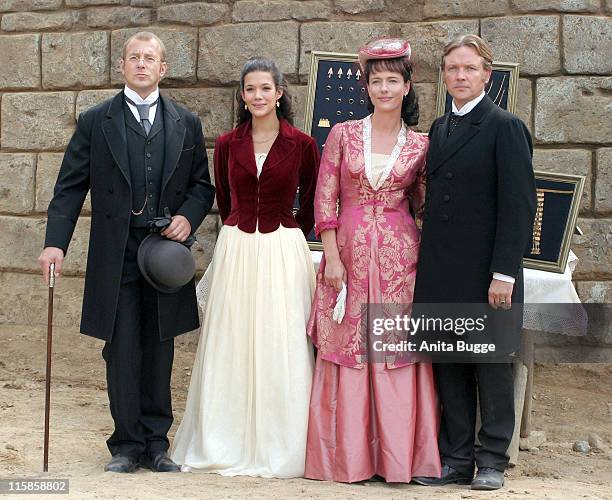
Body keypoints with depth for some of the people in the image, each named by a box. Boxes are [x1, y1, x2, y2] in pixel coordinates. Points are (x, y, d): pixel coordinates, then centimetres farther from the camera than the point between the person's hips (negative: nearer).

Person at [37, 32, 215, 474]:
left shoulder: (186, 124, 10)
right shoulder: (96, 122, 5)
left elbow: (202, 185, 14)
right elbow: (71, 186, 1)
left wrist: (188, 217, -6)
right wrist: (56, 242, -9)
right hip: (116, 256, -2)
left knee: (160, 353, 8)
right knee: (122, 354, 0)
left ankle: (156, 444, 17)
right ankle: (128, 445, 10)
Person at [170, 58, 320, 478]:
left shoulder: (302, 145, -1)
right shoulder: (227, 145, 5)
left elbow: (311, 206, 9)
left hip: (283, 252, -2)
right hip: (235, 251, 2)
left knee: (280, 349, -2)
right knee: (231, 348, 5)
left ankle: (279, 448, 8)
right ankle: (228, 446, 14)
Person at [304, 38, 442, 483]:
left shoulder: (420, 146, 5)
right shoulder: (343, 134, 3)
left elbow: (424, 207, 11)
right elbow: (324, 200, 1)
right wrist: (333, 258, -6)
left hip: (399, 258, 0)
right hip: (348, 254, 0)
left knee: (398, 352, 0)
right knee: (347, 352, 2)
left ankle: (397, 456, 8)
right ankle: (348, 457, 11)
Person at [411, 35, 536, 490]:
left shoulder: (506, 127, -6)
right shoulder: (439, 129, 15)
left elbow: (519, 203, -12)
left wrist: (504, 272, -17)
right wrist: (427, 264, 10)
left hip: (487, 273, -6)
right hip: (442, 274, 6)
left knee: (492, 367, 4)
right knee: (449, 366, 10)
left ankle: (492, 461, 14)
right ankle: (456, 459, 18)